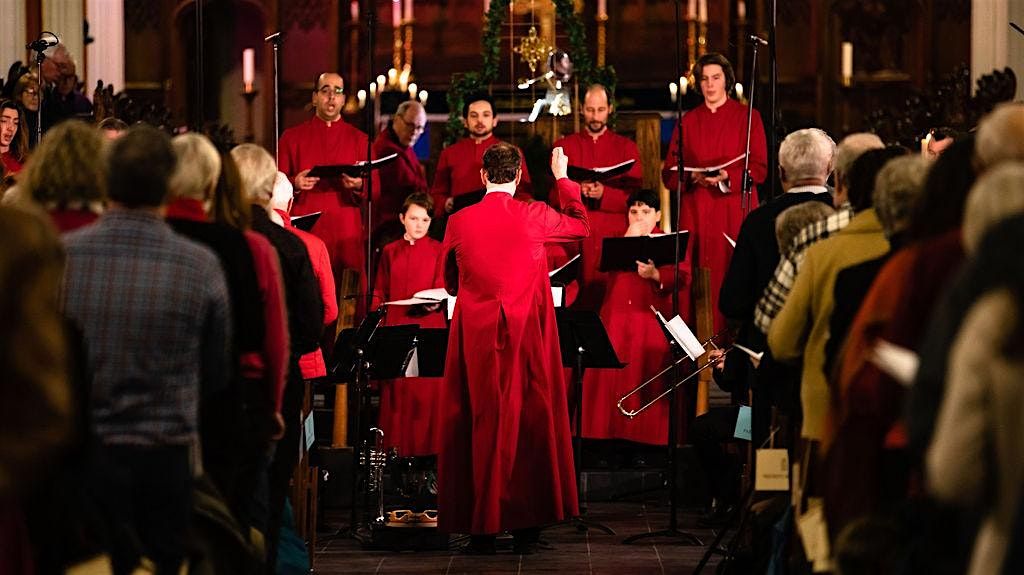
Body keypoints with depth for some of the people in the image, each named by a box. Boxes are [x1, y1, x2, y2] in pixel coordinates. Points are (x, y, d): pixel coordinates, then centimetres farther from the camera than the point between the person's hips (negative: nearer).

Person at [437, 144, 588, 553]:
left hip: (476, 341, 1)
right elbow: (581, 226, 18)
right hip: (528, 340, 0)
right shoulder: (535, 217, -4)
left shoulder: (460, 223, -2)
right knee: (530, 426, 5)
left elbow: (450, 282, 13)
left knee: (480, 426, 6)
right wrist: (563, 179, 30)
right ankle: (526, 527, 6)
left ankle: (482, 528, 6)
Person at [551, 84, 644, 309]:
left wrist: (604, 193, -15)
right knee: (577, 300, -8)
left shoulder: (626, 147, 12)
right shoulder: (563, 147, 12)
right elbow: (553, 195, 5)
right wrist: (576, 190, -15)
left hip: (614, 237, 0)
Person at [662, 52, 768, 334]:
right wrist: (692, 177, -12)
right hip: (695, 213, 2)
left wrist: (725, 177, -17)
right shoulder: (688, 121, 14)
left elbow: (759, 168, -1)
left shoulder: (747, 117, 7)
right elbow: (669, 173, 9)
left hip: (734, 212, -2)